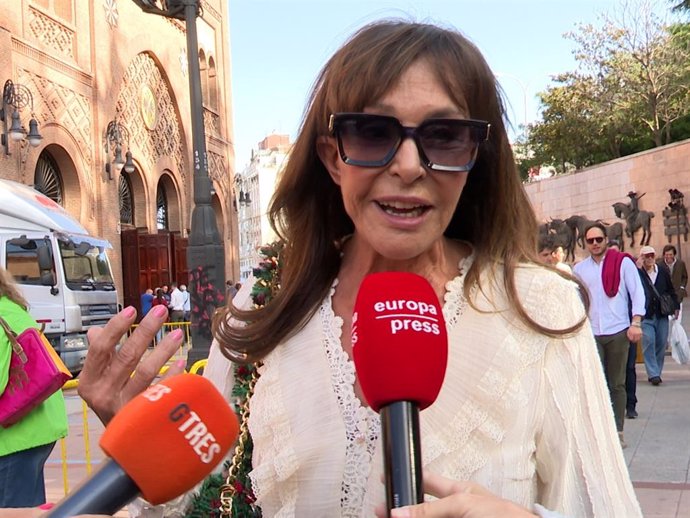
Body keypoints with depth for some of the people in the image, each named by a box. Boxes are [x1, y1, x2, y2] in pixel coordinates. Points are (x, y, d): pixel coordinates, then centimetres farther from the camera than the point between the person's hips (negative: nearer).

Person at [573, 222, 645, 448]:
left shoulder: (623, 263, 0)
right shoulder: (579, 269, 8)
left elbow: (637, 293, -2)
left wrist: (636, 322, -11)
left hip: (618, 332, -2)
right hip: (591, 334, 2)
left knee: (617, 384, 6)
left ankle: (617, 431, 15)